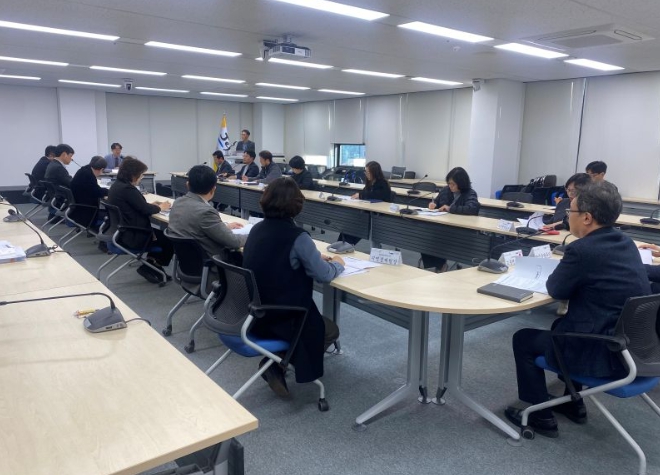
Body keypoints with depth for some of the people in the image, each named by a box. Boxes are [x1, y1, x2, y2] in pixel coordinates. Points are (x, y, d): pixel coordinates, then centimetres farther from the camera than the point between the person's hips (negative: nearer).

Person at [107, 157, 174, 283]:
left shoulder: (117, 185, 7)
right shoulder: (127, 189, -24)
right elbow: (145, 209, -17)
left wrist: (152, 205, 11)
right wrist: (160, 207, 1)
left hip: (122, 231, 10)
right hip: (131, 236, -10)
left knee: (158, 233, 20)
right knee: (169, 239, 2)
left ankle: (150, 264, 21)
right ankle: (153, 267, 16)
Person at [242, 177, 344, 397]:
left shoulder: (257, 229, 1)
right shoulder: (297, 237, -21)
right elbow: (324, 275, -12)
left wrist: (314, 258, 18)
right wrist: (337, 264, 10)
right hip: (279, 319, -7)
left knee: (320, 322, 30)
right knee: (330, 330, 20)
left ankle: (276, 359, 11)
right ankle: (277, 363, 6)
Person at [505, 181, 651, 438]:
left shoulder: (582, 249, -22)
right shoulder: (625, 242, 5)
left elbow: (556, 290, -7)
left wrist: (558, 272, 11)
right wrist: (569, 269, 9)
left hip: (606, 353, -9)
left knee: (524, 339, 10)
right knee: (562, 325, 32)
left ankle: (541, 416, 19)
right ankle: (572, 401, 39)